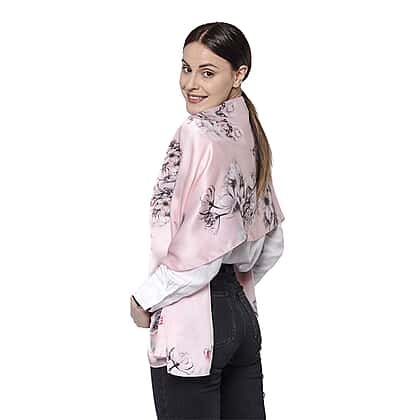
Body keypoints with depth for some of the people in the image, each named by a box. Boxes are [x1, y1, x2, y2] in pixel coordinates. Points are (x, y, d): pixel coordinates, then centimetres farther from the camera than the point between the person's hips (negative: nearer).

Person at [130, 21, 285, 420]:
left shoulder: (199, 135, -16)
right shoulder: (248, 136, 8)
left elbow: (198, 254, -20)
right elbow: (272, 246, 14)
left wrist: (145, 299, -7)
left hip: (193, 326, -8)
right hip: (243, 313, 8)